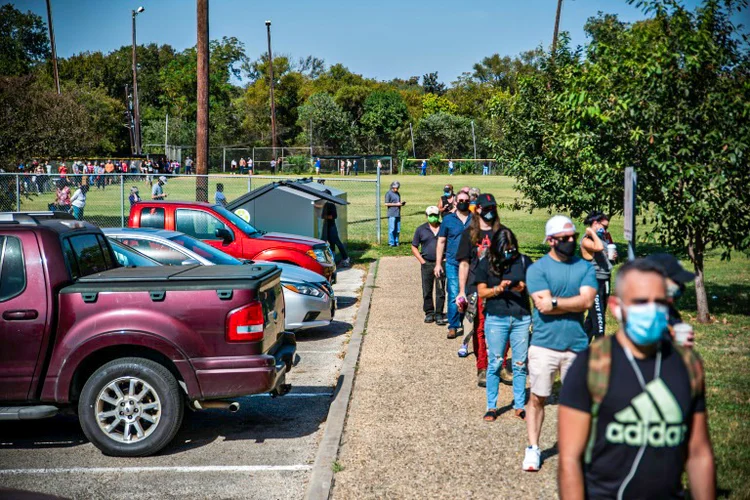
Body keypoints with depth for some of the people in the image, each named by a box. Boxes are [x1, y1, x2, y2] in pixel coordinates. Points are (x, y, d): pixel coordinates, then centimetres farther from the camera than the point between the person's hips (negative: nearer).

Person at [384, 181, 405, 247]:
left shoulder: (398, 194, 19)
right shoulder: (389, 194, -4)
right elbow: (386, 204, -10)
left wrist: (402, 203, 5)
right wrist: (396, 204, -13)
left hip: (398, 214, 7)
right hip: (392, 215, -7)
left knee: (397, 230, 6)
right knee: (392, 229, -8)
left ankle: (396, 242, 12)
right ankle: (391, 243, -4)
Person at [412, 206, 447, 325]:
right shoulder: (421, 230, 4)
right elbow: (414, 247, 7)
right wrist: (422, 261, -3)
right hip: (427, 264, 1)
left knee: (440, 290, 1)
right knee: (427, 290, 6)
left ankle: (439, 314, 7)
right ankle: (429, 312, 17)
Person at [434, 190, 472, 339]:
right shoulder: (448, 219, 5)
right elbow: (441, 242, 8)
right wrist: (438, 264, 3)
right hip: (453, 264, -1)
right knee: (454, 296, -7)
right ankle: (453, 326, -1)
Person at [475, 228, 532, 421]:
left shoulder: (523, 261, 3)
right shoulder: (486, 264, 1)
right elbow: (481, 292, 1)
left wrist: (524, 287, -14)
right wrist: (498, 289, -16)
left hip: (521, 318, 1)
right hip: (496, 318, -1)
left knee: (520, 364, 7)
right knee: (495, 363, 4)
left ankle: (520, 406, 17)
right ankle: (491, 406, 14)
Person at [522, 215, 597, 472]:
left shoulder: (585, 267, 5)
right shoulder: (537, 268, -3)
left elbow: (587, 301, -10)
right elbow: (543, 305, -15)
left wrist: (555, 302, -12)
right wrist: (574, 304, -9)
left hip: (577, 345, 3)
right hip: (544, 345, -2)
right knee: (537, 398, 4)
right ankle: (533, 448, 15)